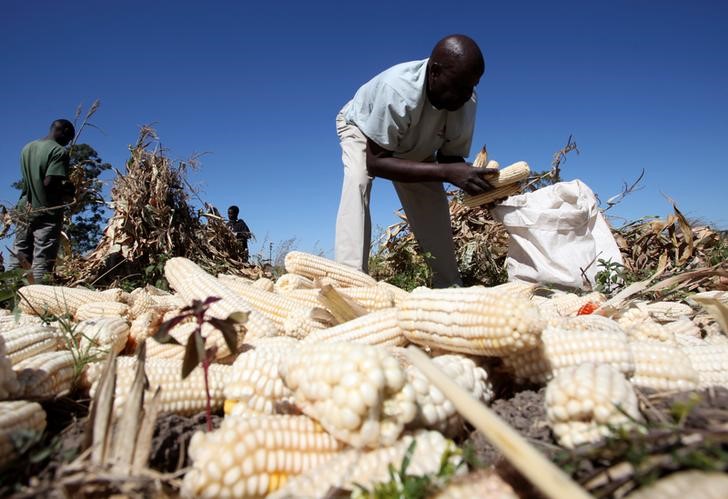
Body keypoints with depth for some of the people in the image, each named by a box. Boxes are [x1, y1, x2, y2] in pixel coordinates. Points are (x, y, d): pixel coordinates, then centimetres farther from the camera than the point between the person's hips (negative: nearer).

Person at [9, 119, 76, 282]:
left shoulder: (27, 148, 13)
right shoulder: (59, 151, -10)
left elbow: (30, 179, 18)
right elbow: (49, 182, -20)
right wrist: (68, 194, -2)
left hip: (25, 210, 7)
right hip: (47, 213, -7)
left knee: (17, 260, 10)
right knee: (42, 262, -7)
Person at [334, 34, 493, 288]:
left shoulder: (466, 103, -27)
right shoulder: (398, 89, -44)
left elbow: (451, 156, -16)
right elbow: (375, 162, -44)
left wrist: (478, 181, -40)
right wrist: (446, 172, -52)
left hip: (413, 145, 5)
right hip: (361, 127, -4)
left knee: (434, 202, -9)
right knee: (357, 182, -33)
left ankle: (449, 286, 2)